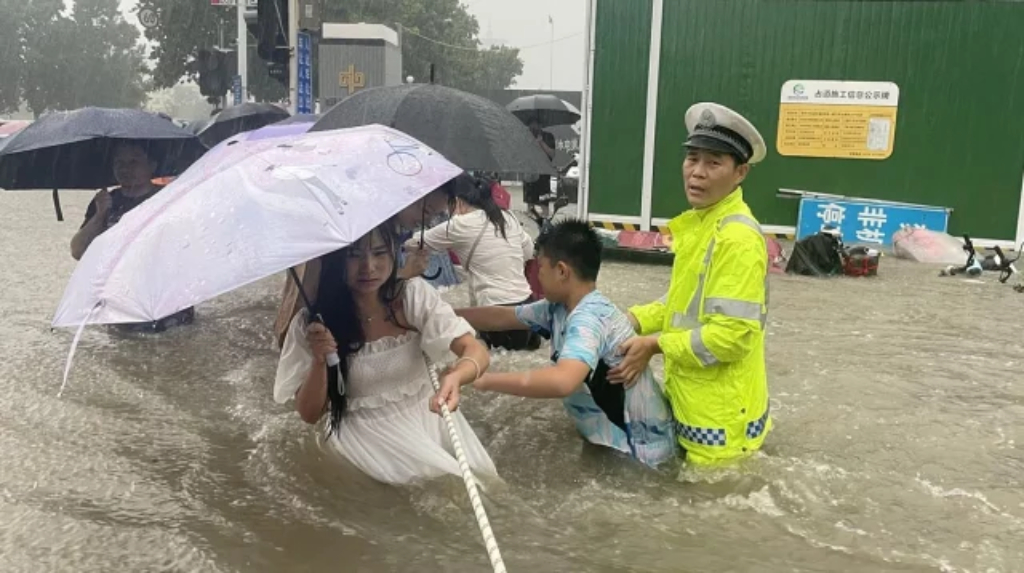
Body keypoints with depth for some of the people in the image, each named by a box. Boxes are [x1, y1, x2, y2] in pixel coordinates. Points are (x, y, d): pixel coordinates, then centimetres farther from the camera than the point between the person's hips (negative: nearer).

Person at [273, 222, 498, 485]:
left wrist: (456, 376, -40)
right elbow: (310, 414, -5)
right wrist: (319, 362, -25)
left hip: (427, 413, 3)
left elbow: (476, 351, -16)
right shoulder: (311, 324, -11)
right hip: (366, 431, -3)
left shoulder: (414, 294, -8)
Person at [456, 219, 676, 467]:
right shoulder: (560, 307, -3)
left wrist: (487, 380, -36)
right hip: (619, 437, 7)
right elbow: (503, 317, 11)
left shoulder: (588, 319, -28)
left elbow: (562, 382, -45)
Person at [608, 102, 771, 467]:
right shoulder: (698, 223, 6)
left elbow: (731, 335, -27)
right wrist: (635, 320, 1)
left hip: (720, 413, -9)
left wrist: (654, 344, -19)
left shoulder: (738, 237, -24)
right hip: (691, 400, 9)